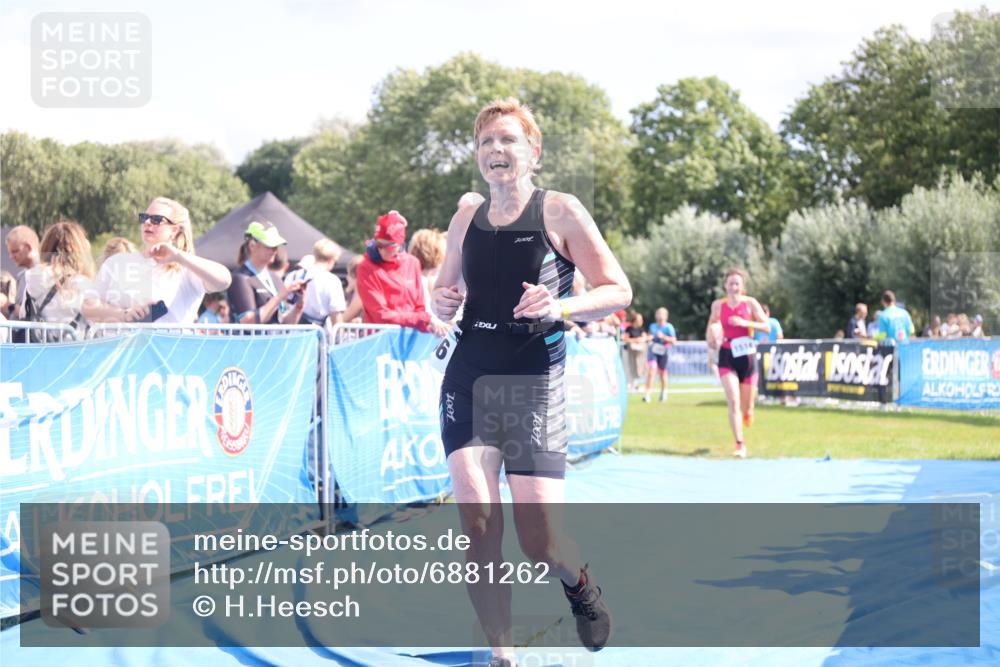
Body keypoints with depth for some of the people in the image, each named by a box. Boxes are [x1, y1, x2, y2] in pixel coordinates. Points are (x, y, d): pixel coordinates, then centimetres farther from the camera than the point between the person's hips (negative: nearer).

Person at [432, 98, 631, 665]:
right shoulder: (466, 220, 9)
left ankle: (582, 586, 29)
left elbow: (619, 291, -5)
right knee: (478, 524, -10)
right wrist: (443, 303, -2)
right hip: (468, 378, 4)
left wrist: (558, 306, -22)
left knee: (541, 544, -7)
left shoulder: (559, 212, -4)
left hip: (534, 385, -4)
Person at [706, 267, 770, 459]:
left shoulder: (750, 303, -4)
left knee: (746, 406, 9)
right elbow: (712, 323, 22)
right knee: (733, 402, -15)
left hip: (747, 356, 0)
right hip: (727, 356, 0)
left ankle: (747, 412, 48)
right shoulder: (718, 305, 2)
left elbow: (767, 327, -8)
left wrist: (744, 322, -20)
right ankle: (740, 445, -12)